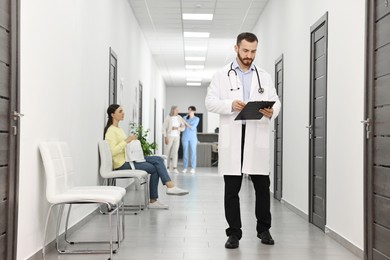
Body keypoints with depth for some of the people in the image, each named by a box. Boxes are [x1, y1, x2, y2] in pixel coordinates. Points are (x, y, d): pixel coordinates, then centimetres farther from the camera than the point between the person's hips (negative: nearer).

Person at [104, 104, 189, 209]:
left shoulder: (119, 129, 18)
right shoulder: (111, 131, -12)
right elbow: (112, 151, -23)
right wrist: (126, 141, -24)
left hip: (128, 158, 9)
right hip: (122, 163, -9)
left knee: (158, 159, -10)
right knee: (154, 169, -16)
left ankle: (170, 186, -20)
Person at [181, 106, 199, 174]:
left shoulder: (196, 119, -2)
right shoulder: (185, 117, 6)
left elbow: (192, 128, -12)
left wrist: (185, 123, -13)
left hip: (193, 137, -2)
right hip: (185, 137, 2)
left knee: (193, 152, -3)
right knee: (185, 152, 1)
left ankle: (193, 168, 0)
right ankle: (185, 168, 5)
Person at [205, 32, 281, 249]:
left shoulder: (264, 77, 14)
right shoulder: (222, 75, 7)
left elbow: (275, 101, 8)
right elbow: (210, 102, 0)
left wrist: (271, 111, -16)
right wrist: (230, 105, -18)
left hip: (257, 138, 2)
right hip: (232, 137, -2)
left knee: (262, 186, 5)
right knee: (231, 188, 3)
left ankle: (264, 229, 20)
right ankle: (234, 232, 12)